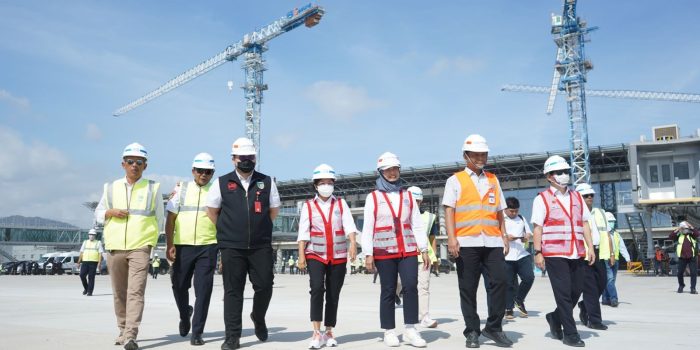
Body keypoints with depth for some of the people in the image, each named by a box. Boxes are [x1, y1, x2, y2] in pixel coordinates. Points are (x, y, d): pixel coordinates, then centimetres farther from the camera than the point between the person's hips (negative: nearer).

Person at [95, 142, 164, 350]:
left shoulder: (153, 188, 4)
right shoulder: (111, 188, 10)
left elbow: (159, 218, 11)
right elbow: (98, 214, 15)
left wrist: (150, 239, 4)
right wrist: (110, 212, -6)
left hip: (140, 248, -3)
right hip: (114, 247, 3)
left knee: (136, 292, -14)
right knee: (119, 293, 10)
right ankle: (123, 331, 24)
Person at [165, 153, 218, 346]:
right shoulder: (181, 189, 7)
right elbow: (170, 219, 6)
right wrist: (169, 245, -2)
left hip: (208, 247, -1)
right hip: (182, 245, 2)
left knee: (203, 290, -3)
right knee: (179, 285, 10)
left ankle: (197, 332, 7)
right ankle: (185, 314, 40)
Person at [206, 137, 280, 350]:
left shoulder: (266, 182, 8)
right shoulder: (222, 183, 5)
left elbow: (274, 210, 16)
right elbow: (212, 210, 14)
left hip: (261, 246, 1)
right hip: (231, 247, -1)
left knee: (264, 286, -1)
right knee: (233, 291, 2)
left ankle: (258, 318, 29)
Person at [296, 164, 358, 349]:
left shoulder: (341, 203, 5)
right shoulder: (308, 206, 3)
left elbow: (349, 226, -8)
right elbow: (303, 233, -2)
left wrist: (352, 243, -25)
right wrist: (301, 256, -10)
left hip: (338, 256, 2)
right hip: (316, 255, -2)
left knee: (333, 295, 7)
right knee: (317, 289, -21)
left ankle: (329, 333, 22)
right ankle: (316, 333, -15)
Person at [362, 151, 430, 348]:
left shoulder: (408, 196, 14)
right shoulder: (373, 197, 4)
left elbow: (417, 225, 11)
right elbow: (367, 228, -1)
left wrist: (424, 250, 4)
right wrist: (368, 254, -8)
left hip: (408, 250, 2)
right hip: (384, 252, -2)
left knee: (411, 286, -10)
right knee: (388, 291, 3)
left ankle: (410, 330, 0)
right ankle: (389, 332, 14)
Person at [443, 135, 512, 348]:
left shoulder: (493, 180, 19)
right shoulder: (456, 180, 6)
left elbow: (499, 212, 20)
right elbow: (449, 210, -2)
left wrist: (504, 237, 12)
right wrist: (451, 238, -13)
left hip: (492, 242, 3)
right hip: (467, 242, -3)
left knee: (500, 281, -6)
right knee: (468, 288, 2)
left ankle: (493, 327, 10)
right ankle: (472, 332, 13)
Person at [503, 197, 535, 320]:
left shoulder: (521, 218, 16)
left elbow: (529, 233, 21)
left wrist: (527, 237, -2)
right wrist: (505, 237, -18)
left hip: (522, 254, 4)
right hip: (506, 257, -4)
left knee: (529, 277, -9)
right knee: (509, 283, 1)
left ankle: (519, 300, 16)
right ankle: (508, 309, 16)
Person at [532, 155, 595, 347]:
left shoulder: (577, 197, 15)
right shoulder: (542, 199, -2)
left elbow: (584, 224, 16)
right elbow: (537, 228, -5)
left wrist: (590, 247, 7)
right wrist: (538, 252, -11)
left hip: (577, 253, 6)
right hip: (554, 254, -6)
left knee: (576, 291, 9)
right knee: (563, 293, -4)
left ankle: (555, 318, 31)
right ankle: (570, 334, 6)